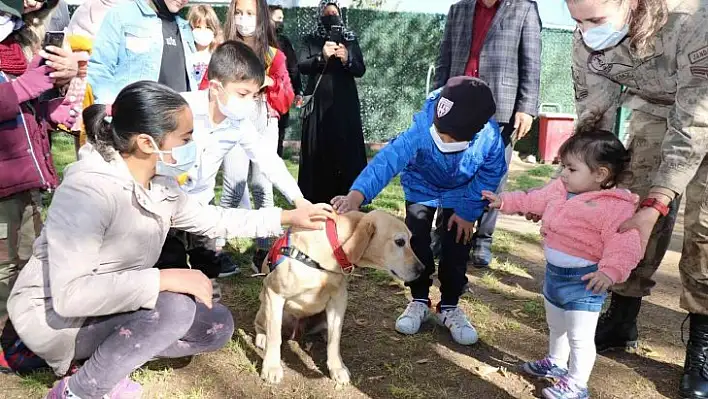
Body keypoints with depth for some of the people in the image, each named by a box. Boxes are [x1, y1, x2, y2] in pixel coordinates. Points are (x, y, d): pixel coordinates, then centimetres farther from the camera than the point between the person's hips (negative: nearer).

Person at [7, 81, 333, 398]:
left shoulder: (159, 185, -5)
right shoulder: (87, 190, -30)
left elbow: (210, 219, 10)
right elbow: (70, 294, -36)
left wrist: (288, 217, 7)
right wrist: (165, 279, -36)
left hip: (112, 305, 8)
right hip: (52, 315, -8)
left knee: (217, 325, 0)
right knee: (174, 308, -31)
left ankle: (107, 360, 5)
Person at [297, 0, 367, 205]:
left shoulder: (351, 40, 9)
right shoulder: (311, 40, 8)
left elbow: (361, 70, 3)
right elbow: (302, 66, -5)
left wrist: (346, 60, -16)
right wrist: (322, 56, -20)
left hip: (345, 103, 0)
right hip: (319, 102, 0)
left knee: (345, 149, -3)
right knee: (318, 149, -1)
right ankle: (316, 196, 6)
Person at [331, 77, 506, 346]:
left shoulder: (490, 137, -35)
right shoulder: (421, 130, -41)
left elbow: (491, 173, -16)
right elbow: (390, 158, -52)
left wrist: (468, 210, -15)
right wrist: (357, 195, -66)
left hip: (460, 192, 1)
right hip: (422, 187, -1)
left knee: (457, 246, -5)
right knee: (416, 240, -10)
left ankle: (449, 307, 17)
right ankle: (419, 301, 13)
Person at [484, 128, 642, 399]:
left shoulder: (616, 207, -24)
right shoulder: (560, 190, 0)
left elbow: (624, 245, -31)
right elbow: (533, 200, 16)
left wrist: (610, 271, -44)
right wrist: (504, 201, 18)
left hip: (584, 280, -8)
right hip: (554, 272, 9)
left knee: (579, 337, 2)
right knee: (556, 327, 28)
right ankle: (556, 364, 49)